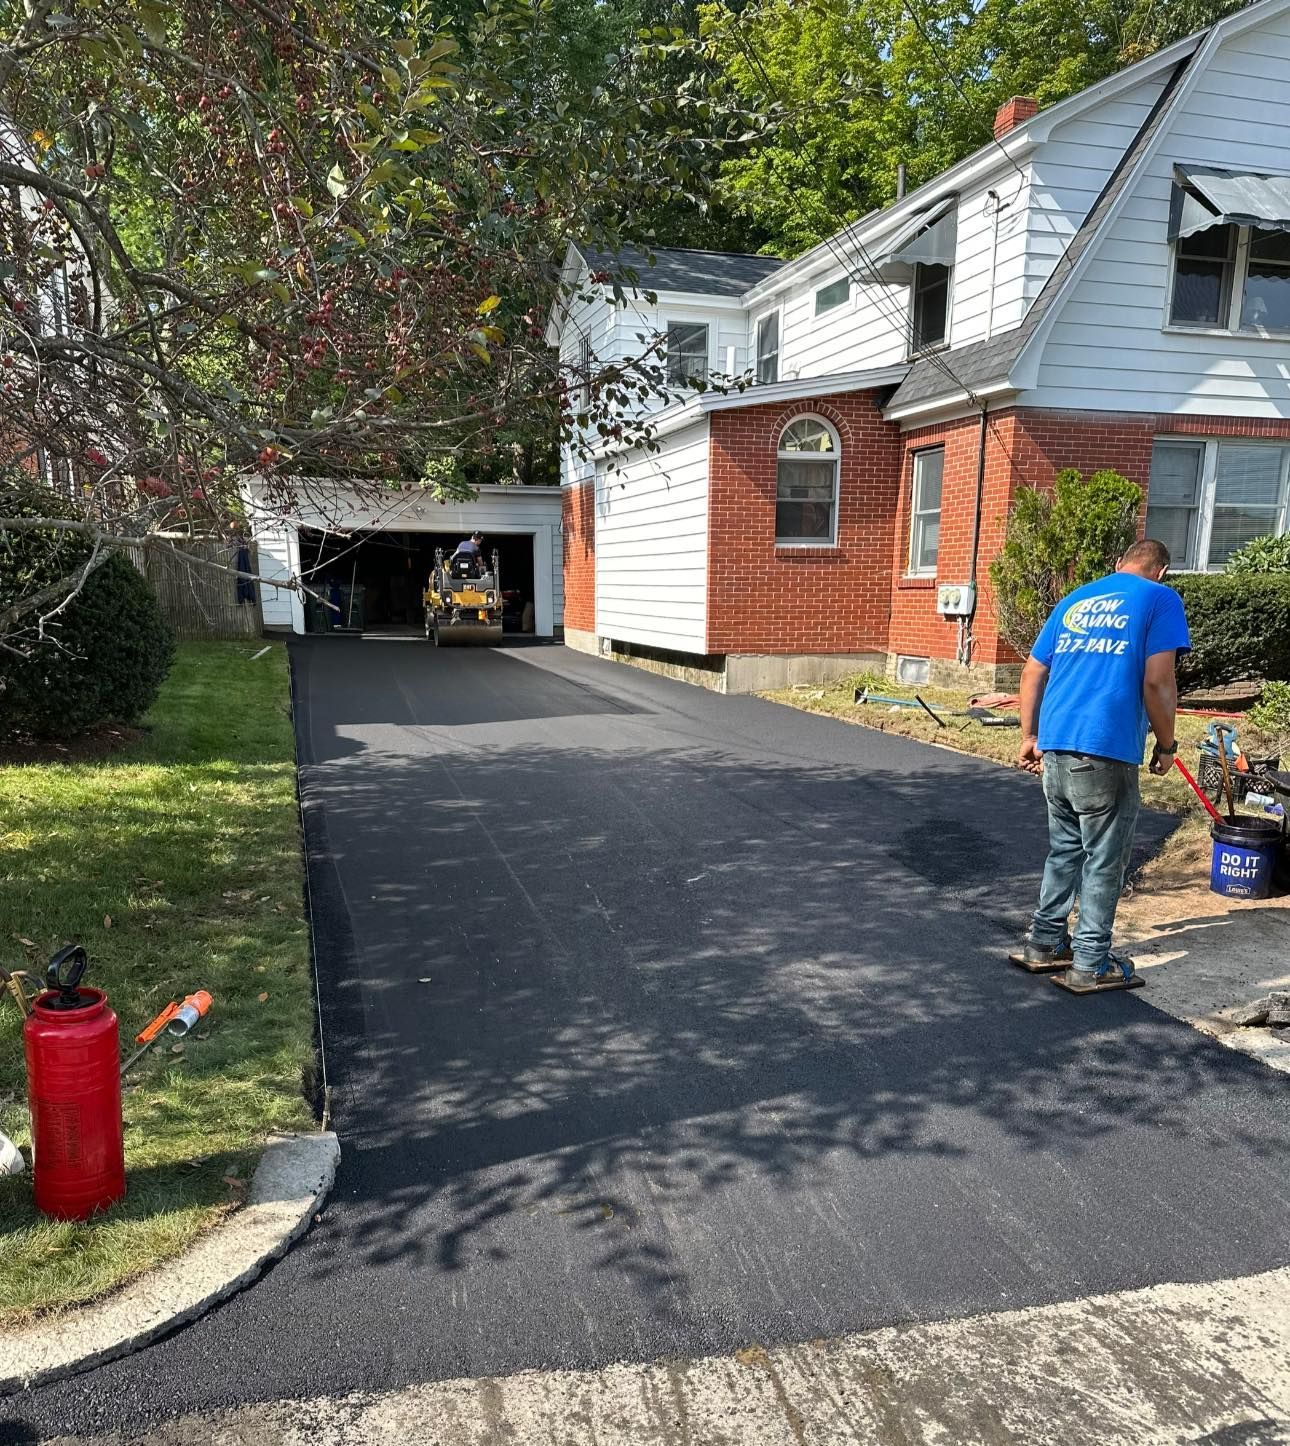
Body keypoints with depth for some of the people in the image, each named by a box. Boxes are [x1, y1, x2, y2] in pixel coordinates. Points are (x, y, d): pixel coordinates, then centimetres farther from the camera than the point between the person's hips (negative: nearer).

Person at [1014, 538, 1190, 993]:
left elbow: (1032, 673, 17)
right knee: (1104, 860, 5)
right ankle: (1090, 964, 13)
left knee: (1063, 848, 19)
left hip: (1054, 746, 6)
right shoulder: (1160, 599, 1)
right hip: (1106, 751, -6)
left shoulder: (1074, 600, 19)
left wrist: (1029, 736, 21)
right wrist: (1166, 745, 3)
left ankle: (1044, 942, 26)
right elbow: (1157, 682, -9)